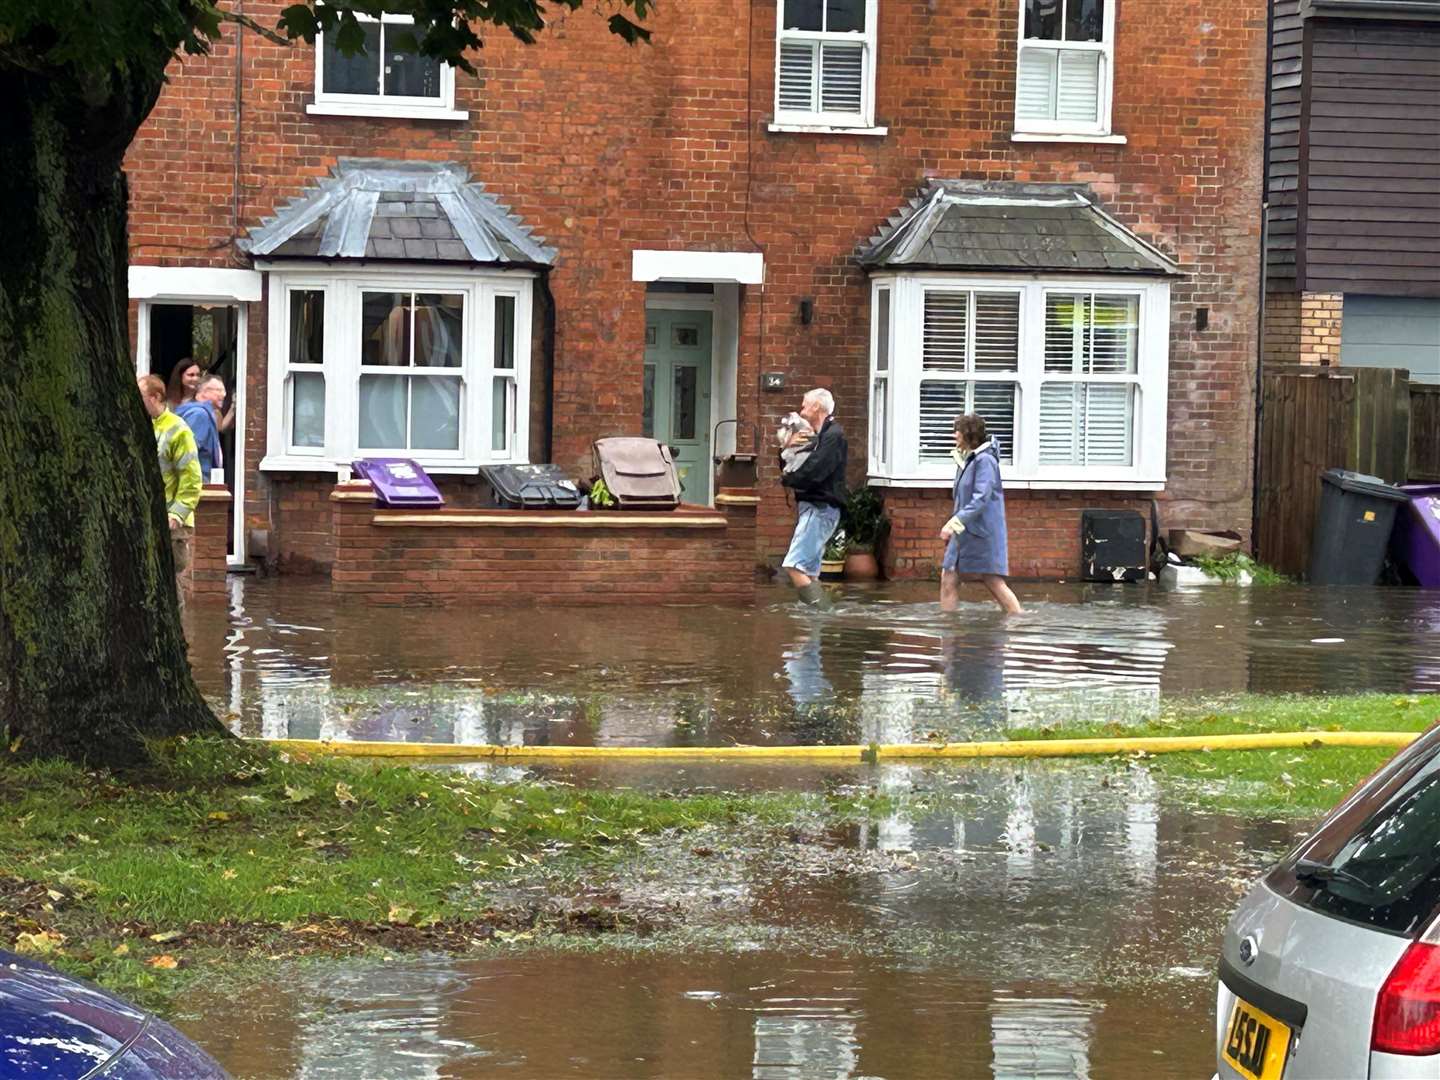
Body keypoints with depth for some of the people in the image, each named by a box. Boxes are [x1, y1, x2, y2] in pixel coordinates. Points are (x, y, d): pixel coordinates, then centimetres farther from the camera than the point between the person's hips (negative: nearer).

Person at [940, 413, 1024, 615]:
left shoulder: (985, 460, -13)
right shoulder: (965, 460, 14)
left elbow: (981, 499, -22)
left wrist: (954, 523, -27)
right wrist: (952, 528, 15)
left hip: (981, 534, -9)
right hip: (963, 534, 9)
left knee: (995, 584, -5)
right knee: (948, 580, 3)